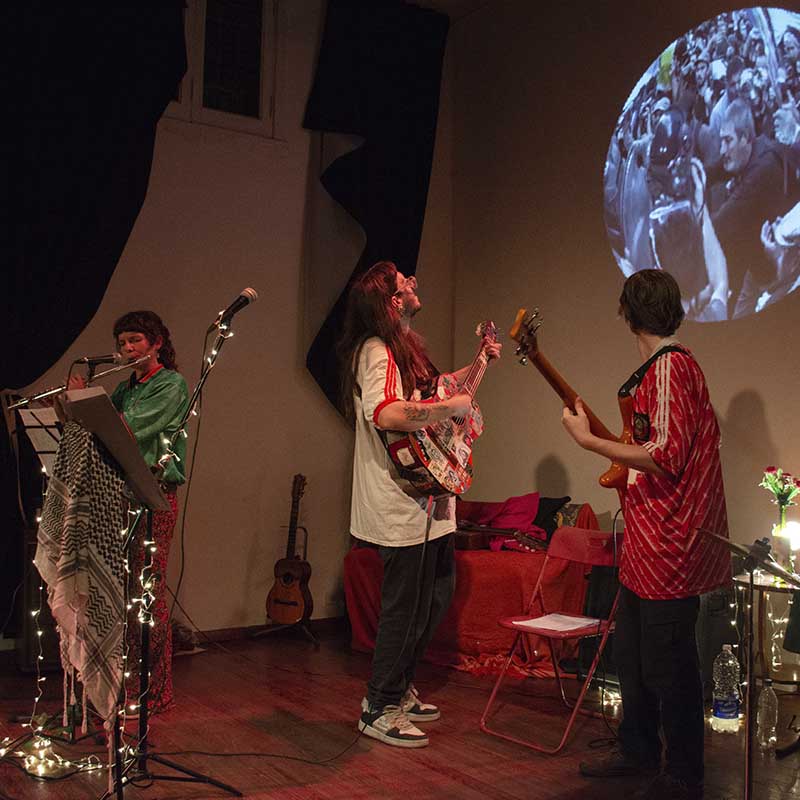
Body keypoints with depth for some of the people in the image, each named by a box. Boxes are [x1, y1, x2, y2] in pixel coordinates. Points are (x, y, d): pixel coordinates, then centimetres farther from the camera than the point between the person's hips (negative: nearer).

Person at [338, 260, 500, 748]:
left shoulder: (406, 347, 15)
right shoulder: (377, 352, -17)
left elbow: (430, 391, 33)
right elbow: (386, 414, -36)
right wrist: (452, 406, -25)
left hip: (429, 502, 10)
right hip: (402, 504, -10)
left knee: (436, 597, 19)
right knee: (407, 607, -1)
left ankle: (398, 688, 33)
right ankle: (380, 711, 14)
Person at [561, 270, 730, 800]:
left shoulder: (669, 366, -17)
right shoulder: (668, 364, 14)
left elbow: (666, 457, -25)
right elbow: (685, 442, 22)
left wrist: (589, 441, -19)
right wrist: (626, 466, 18)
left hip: (668, 547, -10)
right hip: (648, 543, 10)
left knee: (666, 664, 0)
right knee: (631, 652, 19)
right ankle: (639, 751, 34)